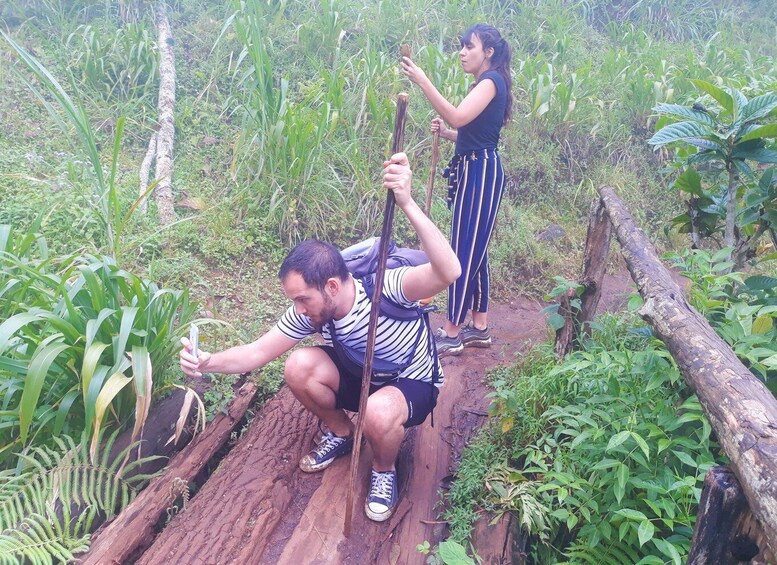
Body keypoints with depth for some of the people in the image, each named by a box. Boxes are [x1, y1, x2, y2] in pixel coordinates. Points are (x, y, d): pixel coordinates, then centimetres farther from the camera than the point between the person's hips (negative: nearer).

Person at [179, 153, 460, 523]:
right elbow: (257, 353, -10)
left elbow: (448, 273, -53)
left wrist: (407, 204, -63)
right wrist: (208, 362, -29)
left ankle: (384, 470, -1)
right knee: (298, 367, -20)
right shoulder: (310, 311, -17)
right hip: (361, 375, 6)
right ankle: (341, 433, 9)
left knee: (378, 414, -39)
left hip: (412, 384, -5)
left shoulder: (383, 287, -35)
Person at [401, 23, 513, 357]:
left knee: (464, 251, -7)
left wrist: (422, 81, -28)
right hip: (473, 172, 11)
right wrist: (444, 132, 3)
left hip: (482, 174, -11)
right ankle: (480, 327, 21)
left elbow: (457, 117, -27)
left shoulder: (492, 81, -11)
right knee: (474, 250, 12)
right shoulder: (484, 85, 20)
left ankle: (451, 334, 1)